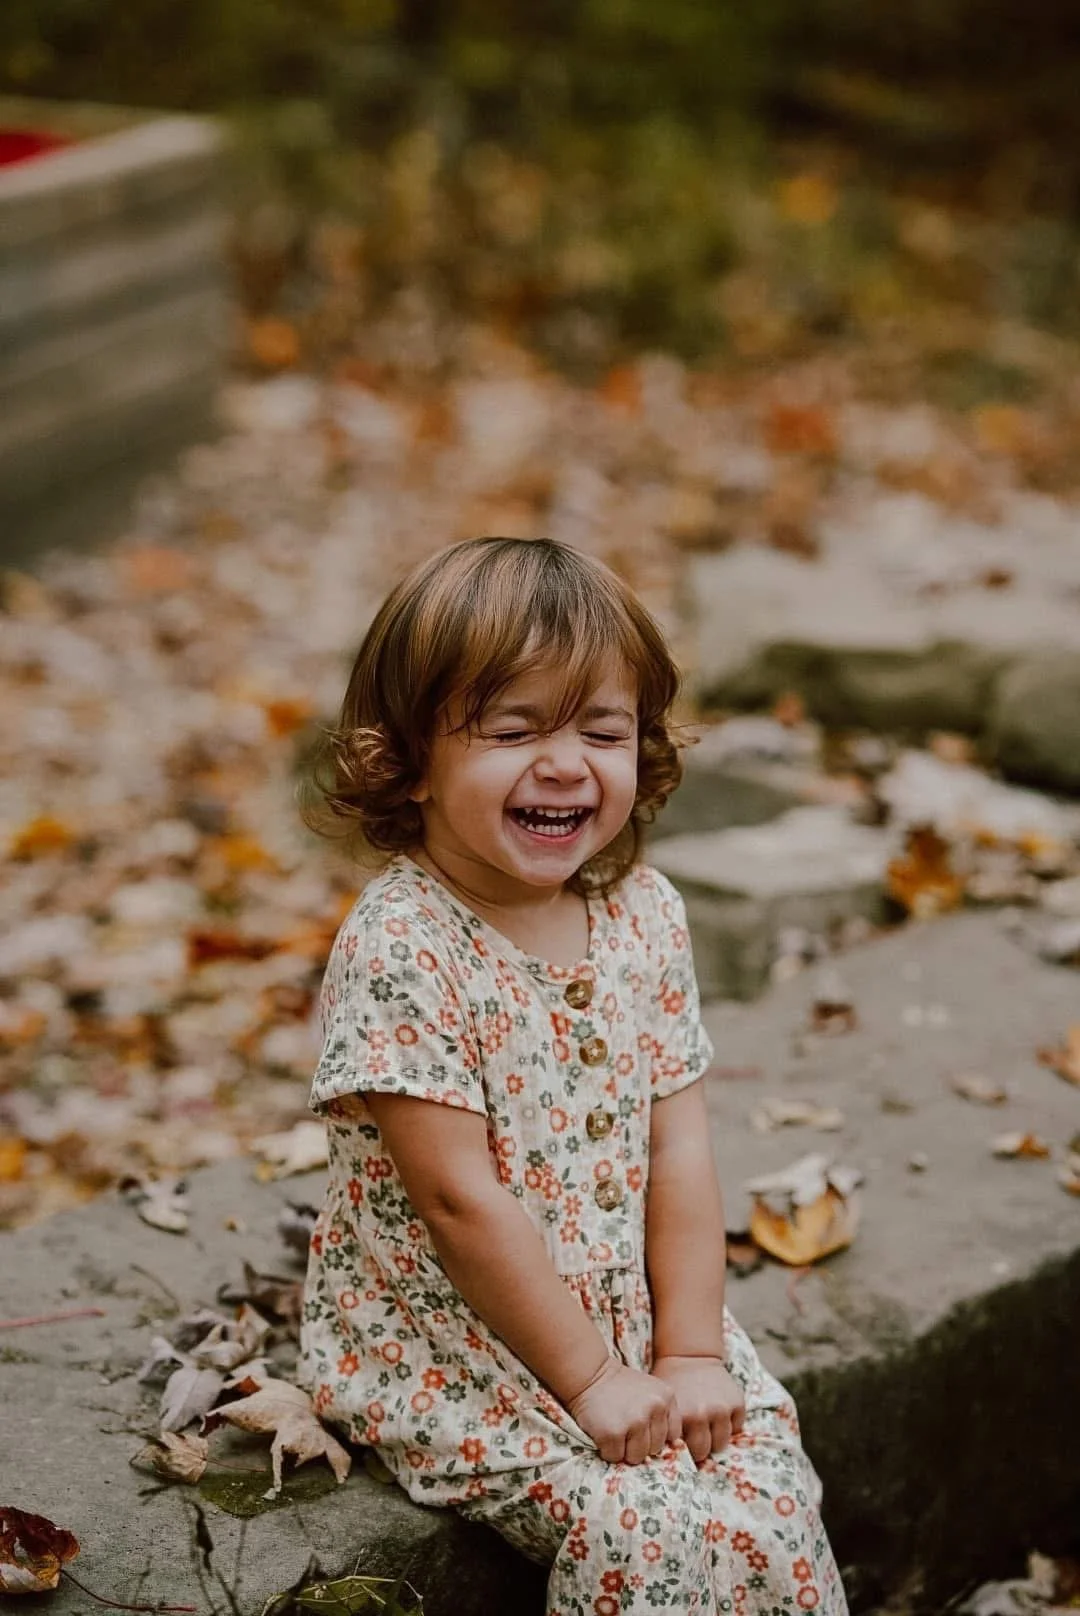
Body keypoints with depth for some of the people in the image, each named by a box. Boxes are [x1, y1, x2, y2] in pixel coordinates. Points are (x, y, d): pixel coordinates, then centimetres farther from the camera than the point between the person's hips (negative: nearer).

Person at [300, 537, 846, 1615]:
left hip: (628, 1316, 6)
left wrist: (692, 1352, -4)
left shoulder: (646, 915, 0)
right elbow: (459, 1198, -21)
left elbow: (676, 1146, 1)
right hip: (447, 1352, -6)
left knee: (772, 1497, -9)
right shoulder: (398, 949, -21)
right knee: (651, 1529, -20)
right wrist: (590, 1381, -16)